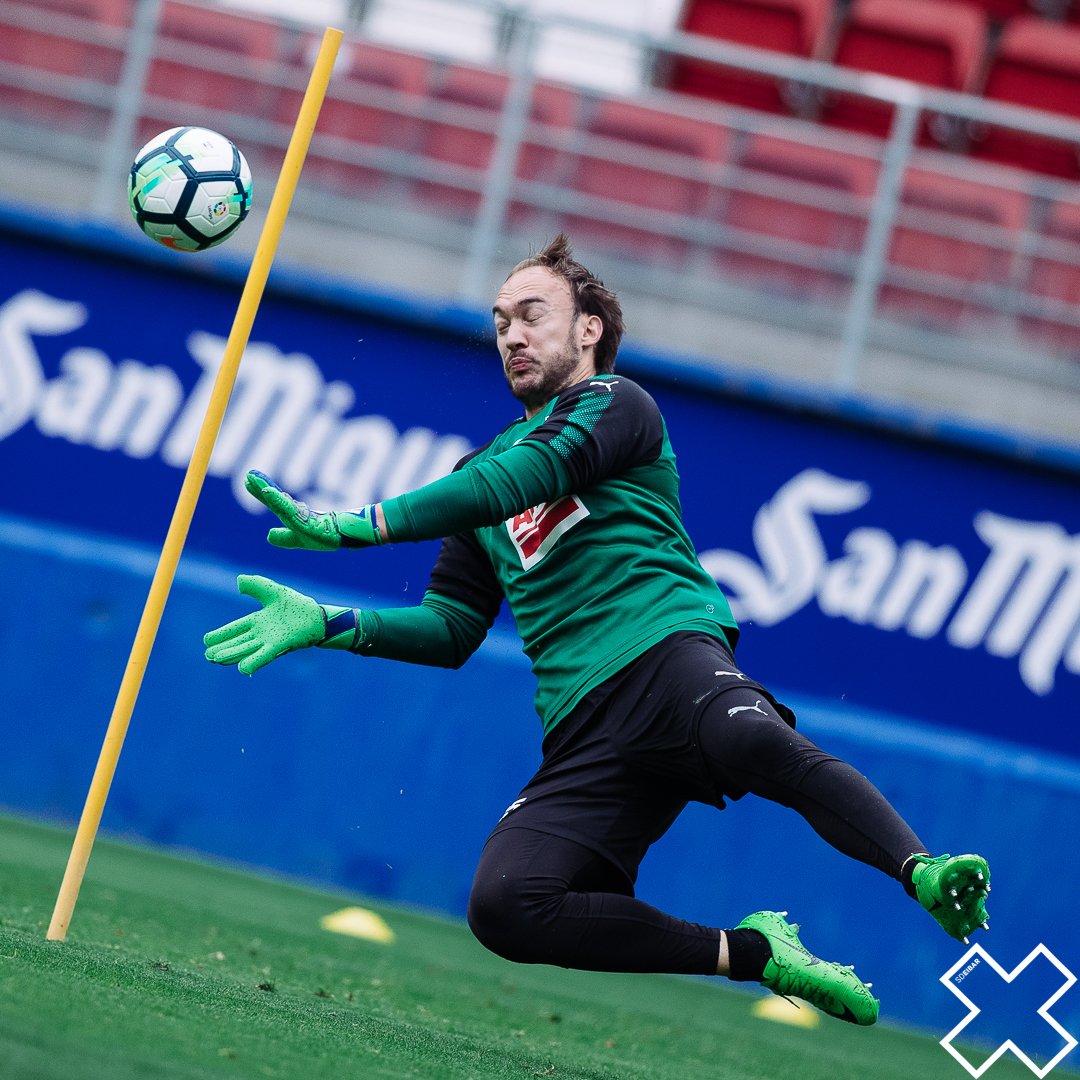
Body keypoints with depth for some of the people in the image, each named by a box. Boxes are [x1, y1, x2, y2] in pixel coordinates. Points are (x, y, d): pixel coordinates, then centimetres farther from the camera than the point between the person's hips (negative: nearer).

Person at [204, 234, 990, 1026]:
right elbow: (451, 630, 27)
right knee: (504, 906, -21)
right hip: (583, 733, 5)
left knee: (753, 739, -42)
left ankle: (922, 873, -44)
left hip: (668, 651, -5)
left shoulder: (613, 401, 10)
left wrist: (360, 524, -13)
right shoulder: (483, 471, 28)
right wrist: (327, 623, 12)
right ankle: (749, 952, -12)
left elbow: (525, 477, -9)